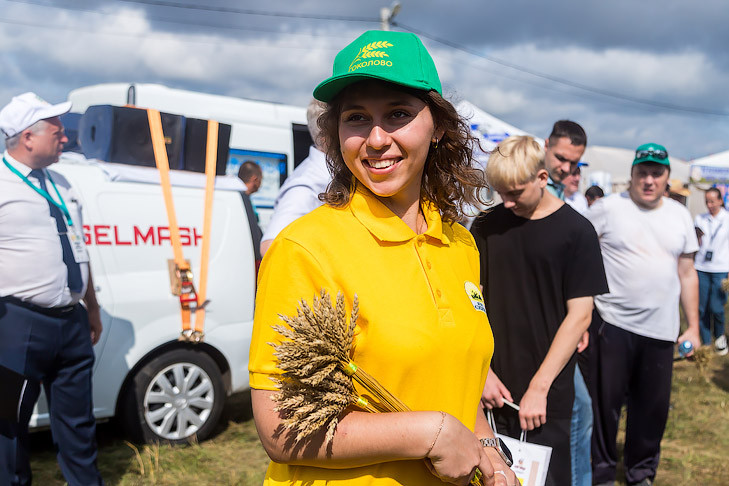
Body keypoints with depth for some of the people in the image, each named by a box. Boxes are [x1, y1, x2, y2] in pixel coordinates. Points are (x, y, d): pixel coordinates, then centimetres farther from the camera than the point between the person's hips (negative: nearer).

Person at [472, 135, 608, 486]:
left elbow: (579, 314, -7)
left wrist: (539, 387, -12)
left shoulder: (576, 231, -5)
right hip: (491, 391, 3)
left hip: (548, 395, -2)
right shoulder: (486, 226, 3)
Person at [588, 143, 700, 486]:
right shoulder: (608, 208, -4)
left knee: (653, 406, 11)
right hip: (612, 324, -4)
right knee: (605, 402, 4)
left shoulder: (680, 215, 10)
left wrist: (693, 327, 11)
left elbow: (687, 273, 13)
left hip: (661, 330, 4)